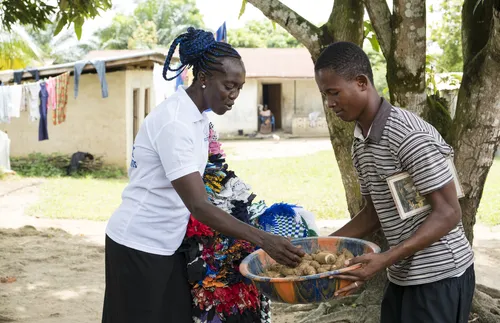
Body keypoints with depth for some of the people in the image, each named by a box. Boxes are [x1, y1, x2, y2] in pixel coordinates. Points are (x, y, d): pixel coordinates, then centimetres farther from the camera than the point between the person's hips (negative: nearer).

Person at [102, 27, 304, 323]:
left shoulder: (198, 117, 5)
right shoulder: (174, 122, -24)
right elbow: (198, 205, -29)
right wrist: (263, 240, -33)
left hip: (167, 244, 8)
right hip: (138, 245, -8)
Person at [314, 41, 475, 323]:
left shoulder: (409, 135, -21)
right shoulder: (361, 143, 6)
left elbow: (448, 213, -21)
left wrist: (386, 260, -29)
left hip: (439, 276, -8)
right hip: (403, 276, 8)